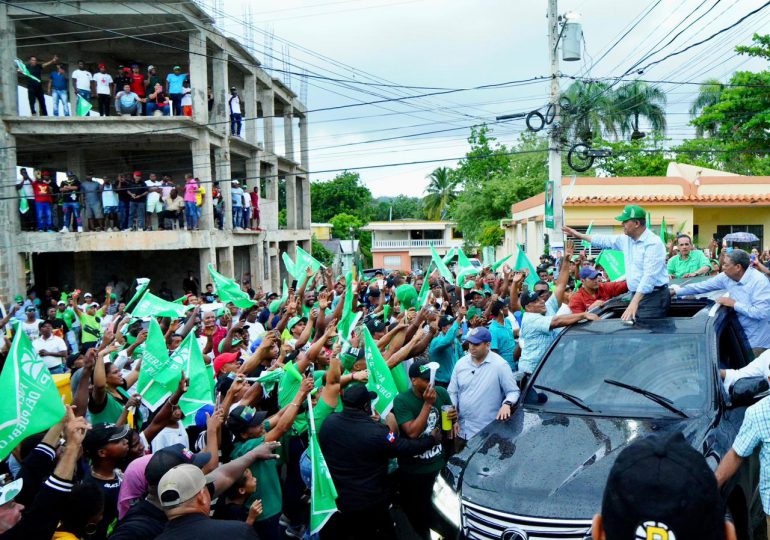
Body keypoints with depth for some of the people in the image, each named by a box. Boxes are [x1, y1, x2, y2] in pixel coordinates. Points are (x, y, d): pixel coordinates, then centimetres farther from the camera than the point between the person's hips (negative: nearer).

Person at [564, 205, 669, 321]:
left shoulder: (653, 243, -18)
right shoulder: (626, 239, 8)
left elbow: (649, 276, -25)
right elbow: (604, 241, 24)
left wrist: (634, 302, -32)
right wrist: (579, 235, 28)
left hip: (654, 297, -8)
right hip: (637, 295, 8)